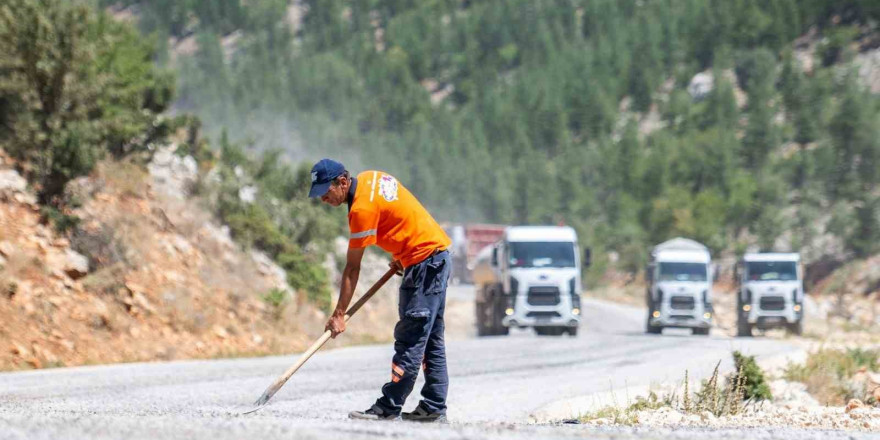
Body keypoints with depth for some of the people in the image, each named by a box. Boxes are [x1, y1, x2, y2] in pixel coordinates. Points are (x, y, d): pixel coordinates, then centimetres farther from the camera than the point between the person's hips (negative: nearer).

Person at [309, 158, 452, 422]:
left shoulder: (362, 208, -20)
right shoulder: (370, 178, 7)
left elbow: (352, 269, -17)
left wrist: (339, 314, -14)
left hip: (424, 261, -10)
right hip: (438, 254, 10)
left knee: (410, 339, -11)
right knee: (431, 339, 12)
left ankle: (389, 408, -13)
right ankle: (434, 408, 15)